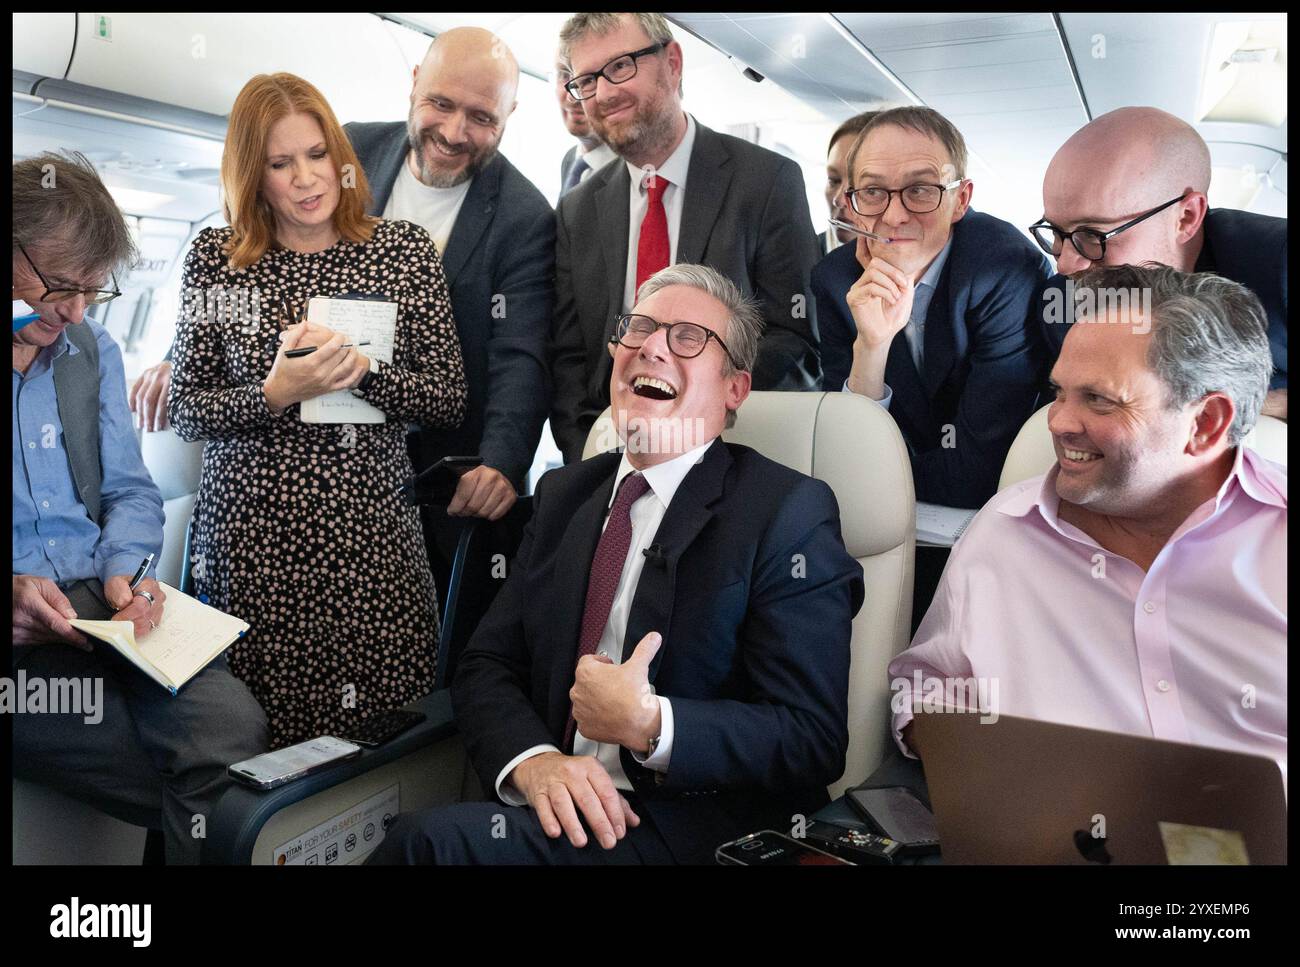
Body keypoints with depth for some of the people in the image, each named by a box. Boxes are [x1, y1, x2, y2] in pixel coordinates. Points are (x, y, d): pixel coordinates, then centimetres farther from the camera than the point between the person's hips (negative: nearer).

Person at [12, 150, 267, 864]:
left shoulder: (91, 349, 15)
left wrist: (125, 570, -3)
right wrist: (10, 597, -21)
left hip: (103, 610, 5)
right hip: (21, 638, -4)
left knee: (234, 725, -23)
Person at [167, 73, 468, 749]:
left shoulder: (405, 249, 6)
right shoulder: (215, 258, 5)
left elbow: (449, 400, 2)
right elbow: (186, 414, 3)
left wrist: (363, 371, -14)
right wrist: (275, 394, -14)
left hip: (371, 534, 0)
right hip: (248, 535, 0)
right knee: (258, 744, 3)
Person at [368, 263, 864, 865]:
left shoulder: (789, 514, -7)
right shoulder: (564, 494, 11)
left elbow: (811, 740, -11)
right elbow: (487, 665, 7)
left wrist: (647, 724, -23)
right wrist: (534, 760, -13)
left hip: (692, 830, -5)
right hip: (560, 811, 5)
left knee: (434, 837, -26)